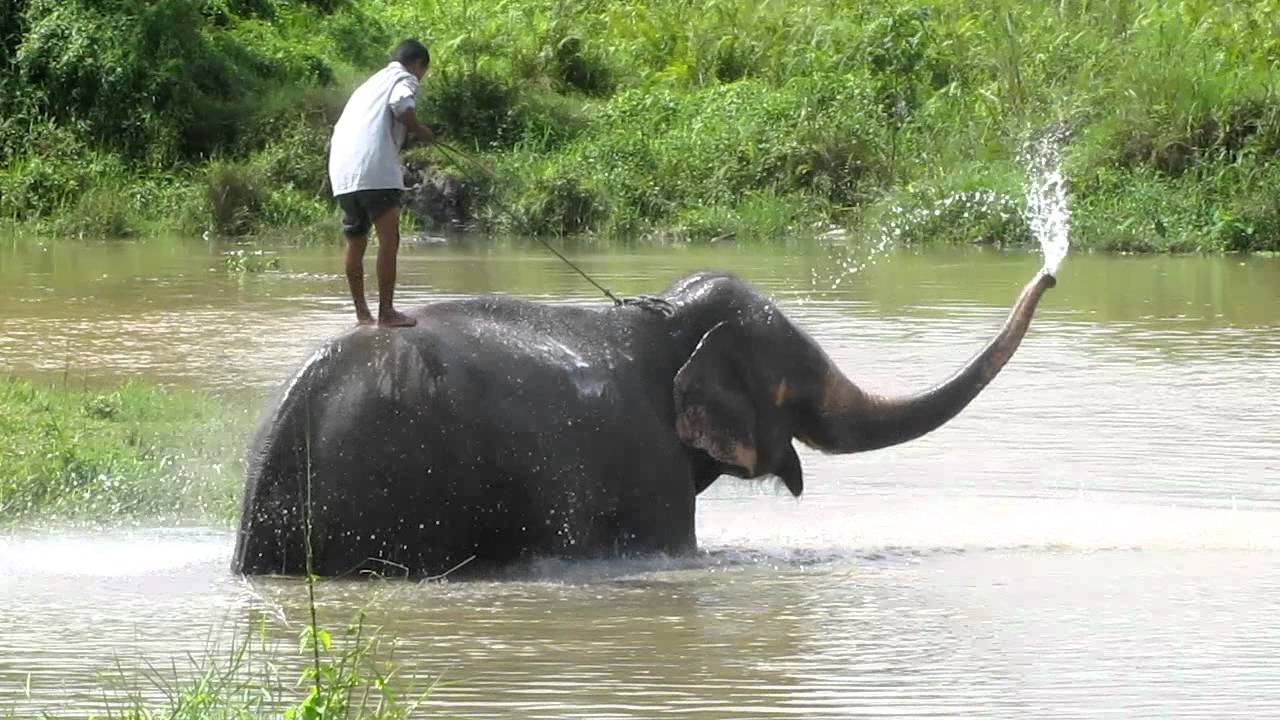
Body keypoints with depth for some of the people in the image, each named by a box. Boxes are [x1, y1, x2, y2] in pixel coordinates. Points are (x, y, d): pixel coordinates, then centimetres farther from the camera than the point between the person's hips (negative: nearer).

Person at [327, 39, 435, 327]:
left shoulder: (368, 84, 32)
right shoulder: (404, 79, 10)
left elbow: (336, 134, 30)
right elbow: (400, 104, -15)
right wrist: (418, 129, 1)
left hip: (341, 173, 8)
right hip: (375, 168, -8)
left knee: (355, 242, 17)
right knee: (388, 238, -7)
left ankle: (361, 311, 26)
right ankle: (386, 311, -13)